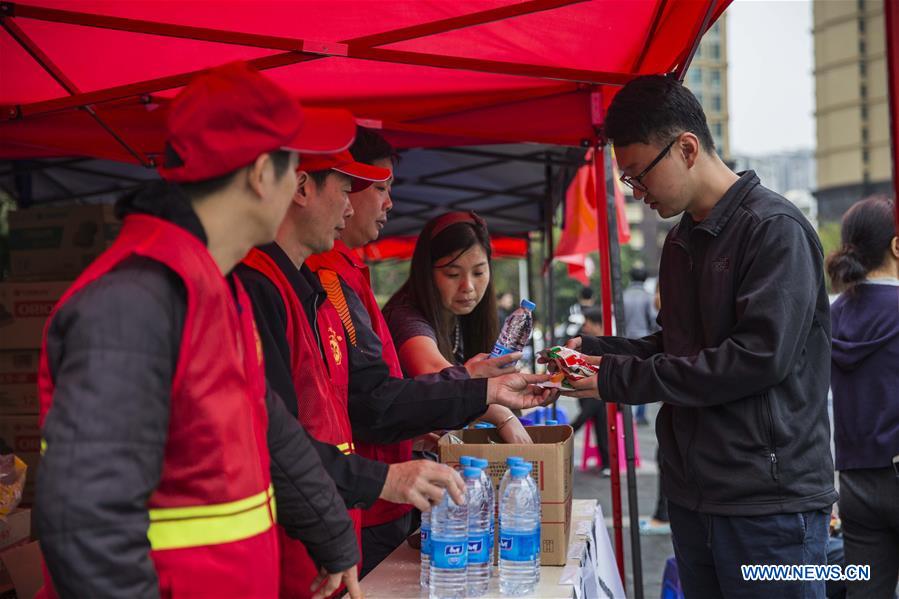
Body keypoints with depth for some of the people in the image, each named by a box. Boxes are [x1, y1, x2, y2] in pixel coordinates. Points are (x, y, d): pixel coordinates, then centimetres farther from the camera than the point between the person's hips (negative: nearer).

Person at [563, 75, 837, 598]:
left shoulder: (775, 229, -12)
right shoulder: (680, 242, 14)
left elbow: (760, 356, -21)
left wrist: (621, 378, -18)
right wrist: (594, 352, 4)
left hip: (768, 506, -8)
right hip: (693, 497, 8)